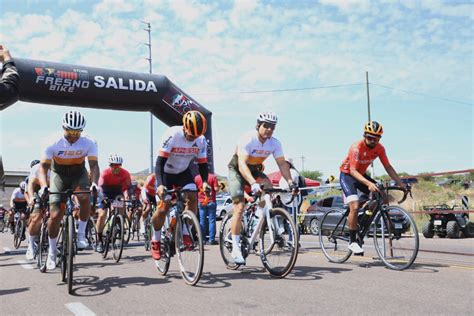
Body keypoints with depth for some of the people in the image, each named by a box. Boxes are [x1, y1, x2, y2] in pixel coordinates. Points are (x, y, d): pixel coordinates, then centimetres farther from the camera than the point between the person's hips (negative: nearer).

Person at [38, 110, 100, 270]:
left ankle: (81, 234, -11)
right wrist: (44, 186, -38)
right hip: (59, 175, 0)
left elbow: (94, 164, -21)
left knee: (85, 198, -32)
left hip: (79, 174, 1)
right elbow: (43, 166, -22)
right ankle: (52, 252, 9)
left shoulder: (89, 143, -22)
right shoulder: (54, 143, -24)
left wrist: (94, 182, -39)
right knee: (55, 215, -10)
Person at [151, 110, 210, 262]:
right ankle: (156, 240, 13)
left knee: (192, 197, -20)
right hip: (166, 173, -4)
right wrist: (160, 184, -44)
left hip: (183, 172, 4)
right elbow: (160, 162, -32)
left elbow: (202, 164, -9)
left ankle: (185, 234, -4)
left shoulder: (201, 140, -16)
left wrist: (205, 181, -27)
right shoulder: (171, 135, -30)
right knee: (164, 208, -10)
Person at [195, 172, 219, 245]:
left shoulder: (196, 177, 1)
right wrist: (219, 186, 10)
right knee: (212, 220, 3)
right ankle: (212, 239, 2)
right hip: (211, 201, -2)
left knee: (202, 221, 9)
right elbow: (216, 189, -11)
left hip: (201, 202, 2)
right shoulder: (213, 177, -7)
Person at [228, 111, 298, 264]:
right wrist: (253, 183, -53)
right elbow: (242, 164, -39)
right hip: (237, 170, -5)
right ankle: (236, 249, -10)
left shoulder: (275, 143, -13)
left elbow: (282, 163, -14)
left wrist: (291, 182, -29)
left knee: (268, 186, -26)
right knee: (239, 207, -14)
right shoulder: (248, 139, -29)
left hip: (255, 170, 5)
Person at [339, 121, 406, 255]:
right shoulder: (357, 147, -29)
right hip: (347, 175, -6)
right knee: (355, 207, -22)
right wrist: (368, 183, -48)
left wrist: (400, 183, -14)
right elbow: (353, 171, -34)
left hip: (361, 175, 6)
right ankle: (352, 241, -10)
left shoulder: (379, 148, -11)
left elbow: (388, 167, -4)